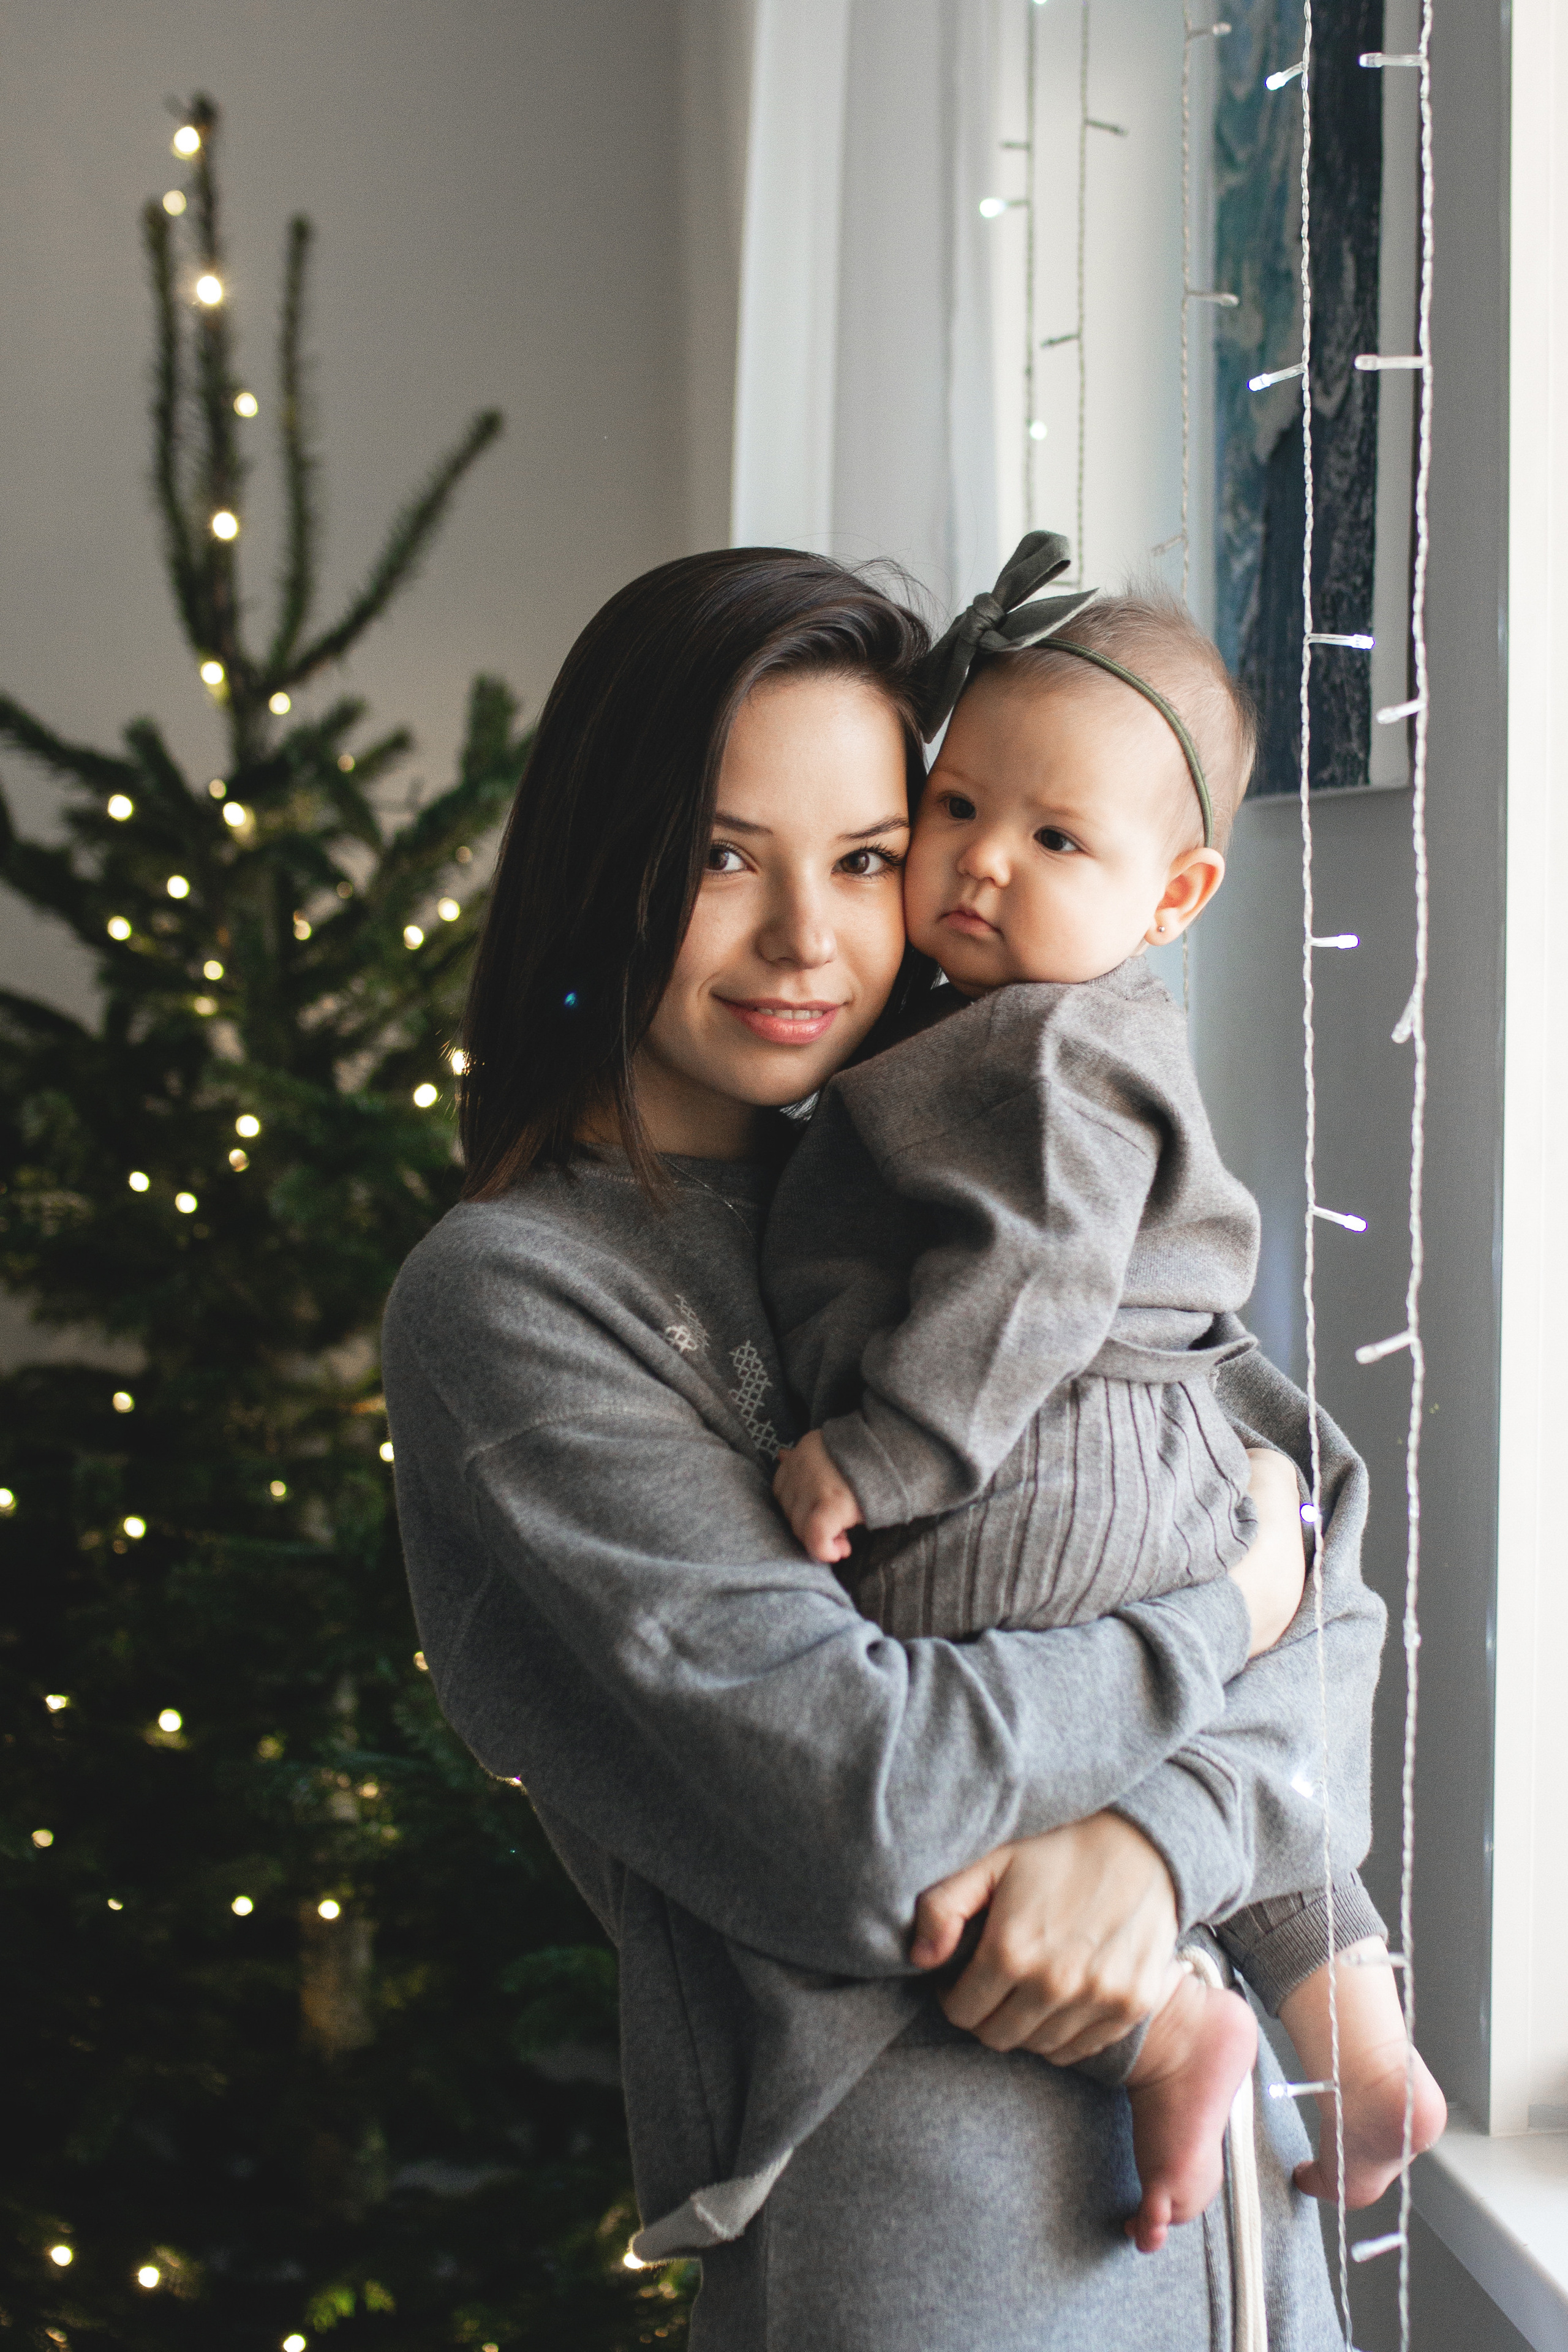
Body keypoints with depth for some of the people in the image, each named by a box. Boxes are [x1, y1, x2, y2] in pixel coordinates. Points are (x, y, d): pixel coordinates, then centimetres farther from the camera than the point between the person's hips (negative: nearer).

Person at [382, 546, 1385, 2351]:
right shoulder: (510, 1294, -12)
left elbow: (1340, 1600, 3)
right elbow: (844, 1804, -21)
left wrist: (1165, 1831, -17)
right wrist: (1220, 1614, -8)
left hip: (1217, 2153, 6)